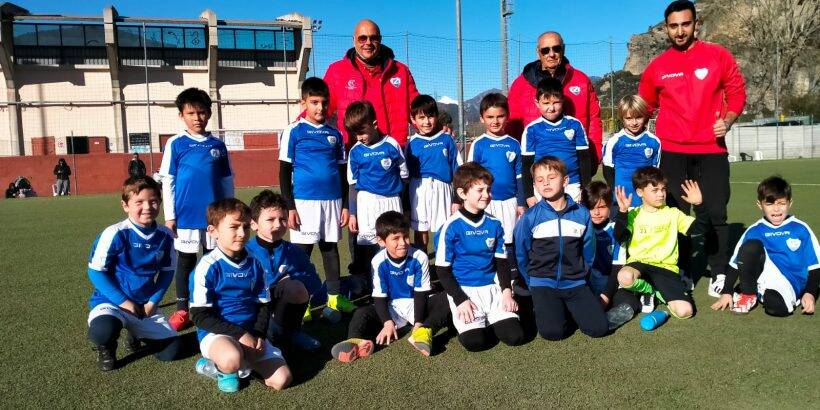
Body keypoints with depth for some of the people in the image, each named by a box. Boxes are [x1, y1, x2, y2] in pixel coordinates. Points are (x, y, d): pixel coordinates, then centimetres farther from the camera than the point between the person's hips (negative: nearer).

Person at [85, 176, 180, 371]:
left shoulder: (165, 236, -5)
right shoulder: (115, 234, -17)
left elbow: (167, 271, 7)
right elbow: (95, 271, -12)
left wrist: (153, 301, -3)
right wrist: (122, 301, -15)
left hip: (146, 305, 4)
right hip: (111, 300, -4)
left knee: (170, 351, -6)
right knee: (103, 331, -37)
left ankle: (137, 334, 27)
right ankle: (106, 348, 3)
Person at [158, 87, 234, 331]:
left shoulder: (218, 145, 5)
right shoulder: (175, 144, -1)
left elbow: (227, 181, 8)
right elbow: (167, 181, 0)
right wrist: (169, 216, -4)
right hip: (186, 216, -2)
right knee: (186, 262, 9)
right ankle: (182, 309, 21)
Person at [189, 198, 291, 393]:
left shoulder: (254, 264, 4)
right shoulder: (208, 266, -12)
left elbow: (264, 305, 10)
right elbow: (200, 316, -13)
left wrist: (258, 334, -7)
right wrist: (239, 333, -17)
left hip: (250, 334, 5)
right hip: (216, 333, -4)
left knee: (281, 379, -10)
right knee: (232, 360, -38)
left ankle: (244, 361, 15)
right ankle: (221, 367, -1)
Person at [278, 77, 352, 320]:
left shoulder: (335, 134, 10)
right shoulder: (294, 131, 0)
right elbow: (284, 172, -1)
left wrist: (345, 205, 9)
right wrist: (289, 207, -8)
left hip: (332, 200, 4)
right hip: (304, 201, -3)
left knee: (331, 248, 10)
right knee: (303, 252, 3)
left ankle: (334, 298, 18)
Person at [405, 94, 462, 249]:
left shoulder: (446, 139, 4)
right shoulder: (412, 143, 3)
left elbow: (458, 169, 7)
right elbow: (405, 174, 8)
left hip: (443, 189, 0)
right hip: (420, 189, 0)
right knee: (420, 230, 8)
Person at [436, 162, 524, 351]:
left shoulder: (494, 224, 5)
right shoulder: (452, 226, -8)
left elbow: (502, 261, 11)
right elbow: (442, 270, -6)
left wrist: (507, 291, -4)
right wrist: (461, 300, -13)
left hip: (492, 288, 4)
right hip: (464, 290, -4)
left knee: (514, 336, -14)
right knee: (474, 341, -22)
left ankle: (487, 320, 15)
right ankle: (470, 321, 10)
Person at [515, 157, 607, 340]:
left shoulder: (582, 214, 0)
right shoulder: (530, 217, -6)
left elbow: (588, 252, 11)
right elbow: (521, 254, 4)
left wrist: (580, 275, 10)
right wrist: (533, 283, 7)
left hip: (575, 283, 2)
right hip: (543, 283, -2)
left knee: (599, 328, -11)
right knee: (552, 331, -20)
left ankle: (568, 306, 16)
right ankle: (541, 305, 11)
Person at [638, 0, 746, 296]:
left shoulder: (718, 55, 3)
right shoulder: (657, 67, 5)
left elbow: (737, 91, 8)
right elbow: (645, 105, 16)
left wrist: (728, 119, -9)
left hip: (711, 151, -1)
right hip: (672, 153, 1)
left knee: (715, 214, 1)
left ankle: (719, 273, 12)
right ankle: (683, 273, 16)